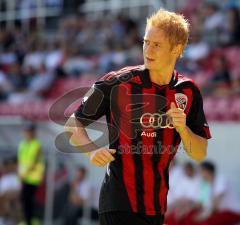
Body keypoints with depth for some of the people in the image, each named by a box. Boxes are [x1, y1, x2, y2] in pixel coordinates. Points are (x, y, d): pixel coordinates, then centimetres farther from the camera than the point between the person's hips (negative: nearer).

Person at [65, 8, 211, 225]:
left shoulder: (188, 91, 3)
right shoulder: (117, 83, -9)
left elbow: (199, 154, 5)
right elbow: (72, 125, -2)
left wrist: (182, 129, -15)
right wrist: (93, 150, -22)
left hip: (157, 207, 5)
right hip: (119, 205, -4)